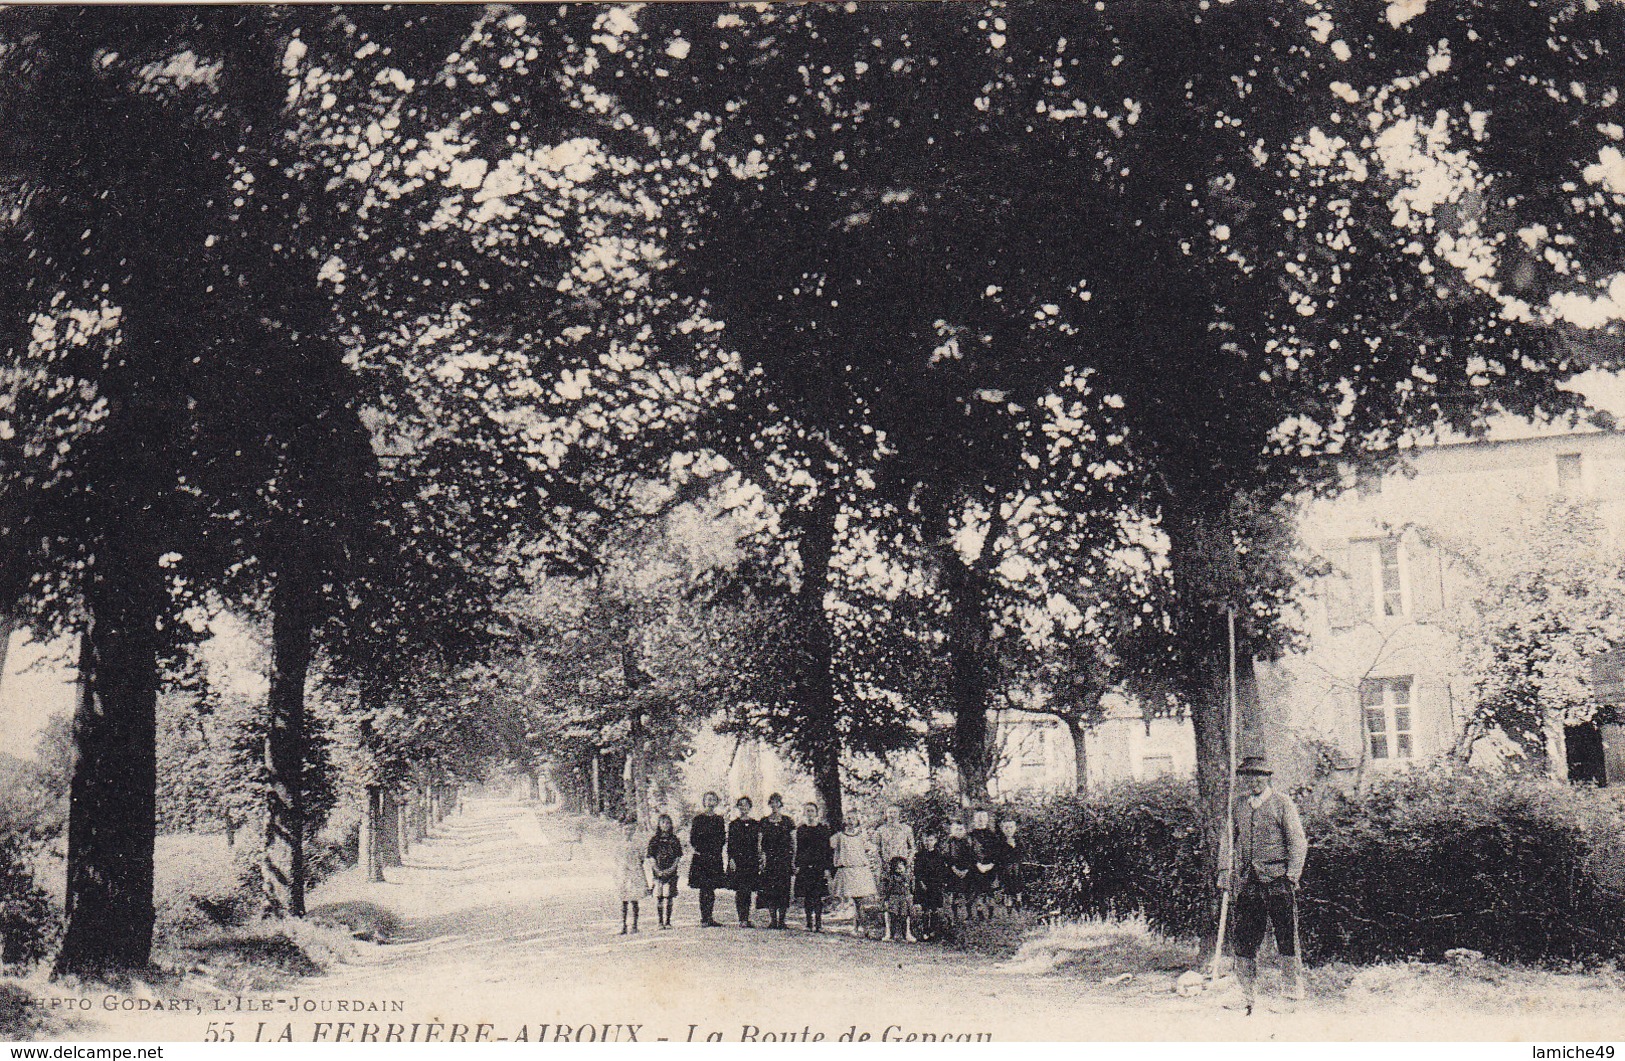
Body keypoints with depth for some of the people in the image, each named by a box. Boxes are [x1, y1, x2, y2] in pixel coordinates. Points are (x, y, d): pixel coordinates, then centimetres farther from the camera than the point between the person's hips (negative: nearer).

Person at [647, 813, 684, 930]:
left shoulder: (674, 840, 9)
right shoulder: (654, 840, 6)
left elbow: (678, 857, 6)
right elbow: (651, 858, 2)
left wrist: (671, 869, -8)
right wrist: (658, 871, -10)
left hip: (671, 871, 0)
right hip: (657, 871, 0)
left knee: (669, 897, -5)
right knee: (658, 897, -5)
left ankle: (667, 921, 0)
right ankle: (660, 921, -1)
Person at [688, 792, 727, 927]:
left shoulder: (719, 819, 14)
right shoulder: (698, 818, 1)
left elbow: (723, 839, 16)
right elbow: (692, 839, -1)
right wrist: (700, 851, -10)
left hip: (715, 859, 4)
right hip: (702, 859, -4)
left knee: (712, 888, 4)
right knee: (704, 889, -7)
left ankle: (710, 918, 8)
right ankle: (705, 918, -5)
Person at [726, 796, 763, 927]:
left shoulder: (756, 824, 12)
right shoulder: (733, 825, 6)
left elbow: (759, 844, 13)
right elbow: (730, 844, 3)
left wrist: (760, 861, 7)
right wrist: (731, 859, -7)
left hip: (752, 861, 2)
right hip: (738, 860, -2)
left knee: (748, 891, 2)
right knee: (740, 890, -7)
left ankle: (747, 919, 7)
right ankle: (742, 920, -7)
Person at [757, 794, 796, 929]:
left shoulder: (787, 821, 8)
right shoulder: (764, 822, 11)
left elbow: (793, 842, 7)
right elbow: (760, 843, 9)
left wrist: (793, 860, -1)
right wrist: (762, 857, -3)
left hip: (785, 858, -1)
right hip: (769, 858, 1)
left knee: (783, 887, -6)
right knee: (769, 889, -4)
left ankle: (782, 920, -1)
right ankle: (772, 920, 1)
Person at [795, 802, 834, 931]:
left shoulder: (823, 829, 5)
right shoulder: (801, 829, 12)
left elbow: (828, 850, 3)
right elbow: (798, 849, 15)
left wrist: (828, 868, -4)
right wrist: (797, 865, 6)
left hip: (819, 866, -2)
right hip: (804, 866, 2)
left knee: (818, 896, -8)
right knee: (806, 896, 0)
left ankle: (819, 923, -6)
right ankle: (809, 923, 6)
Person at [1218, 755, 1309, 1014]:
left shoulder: (1282, 804, 0)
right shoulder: (1238, 805, 13)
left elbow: (1298, 842, -1)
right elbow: (1231, 843, 19)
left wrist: (1291, 875, -9)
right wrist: (1226, 875, 12)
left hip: (1277, 878, -4)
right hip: (1247, 881, 4)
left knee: (1286, 935, -2)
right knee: (1245, 936, 3)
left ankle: (1294, 986, 9)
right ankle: (1246, 991, 10)